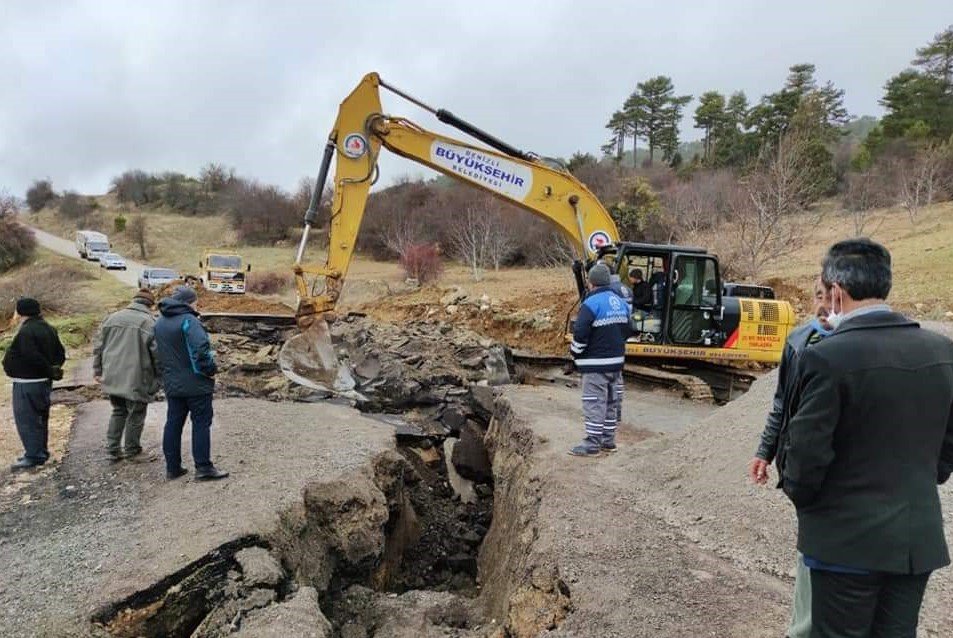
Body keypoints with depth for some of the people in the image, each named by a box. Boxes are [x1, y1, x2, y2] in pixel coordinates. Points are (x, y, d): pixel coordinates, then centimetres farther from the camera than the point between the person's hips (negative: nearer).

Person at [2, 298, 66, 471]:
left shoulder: (26, 332, -19)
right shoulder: (48, 328, 11)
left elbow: (34, 357, -26)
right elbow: (60, 353, 14)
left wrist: (50, 371, -14)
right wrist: (53, 369, 6)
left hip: (27, 383, -10)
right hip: (44, 381, 10)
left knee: (26, 420, -4)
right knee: (40, 418, 17)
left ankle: (33, 455, -2)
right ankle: (41, 452, 25)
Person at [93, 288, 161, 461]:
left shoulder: (112, 318, 9)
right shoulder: (150, 322, -10)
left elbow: (98, 346, 12)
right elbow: (158, 354, -13)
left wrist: (98, 370, 18)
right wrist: (159, 377, -3)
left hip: (112, 377, 6)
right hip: (136, 379, -6)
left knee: (118, 412, 22)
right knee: (136, 415, 10)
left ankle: (112, 448, 22)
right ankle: (131, 449, 22)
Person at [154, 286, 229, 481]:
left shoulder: (159, 322, 10)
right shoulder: (188, 321, -17)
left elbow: (158, 352, 17)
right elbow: (201, 348, -29)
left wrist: (166, 372, 19)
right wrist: (210, 370, -17)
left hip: (172, 384, 8)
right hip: (196, 383, -7)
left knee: (173, 423, 12)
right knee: (201, 423, 0)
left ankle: (172, 467, 18)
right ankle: (203, 467, 2)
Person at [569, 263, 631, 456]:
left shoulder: (591, 304, -16)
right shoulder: (621, 303, 10)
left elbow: (580, 335, -21)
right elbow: (626, 330, 17)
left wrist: (574, 353, -4)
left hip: (596, 364, -8)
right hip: (617, 360, 8)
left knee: (594, 402, -3)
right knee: (612, 401, 15)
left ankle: (593, 443, 0)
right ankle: (608, 440, 24)